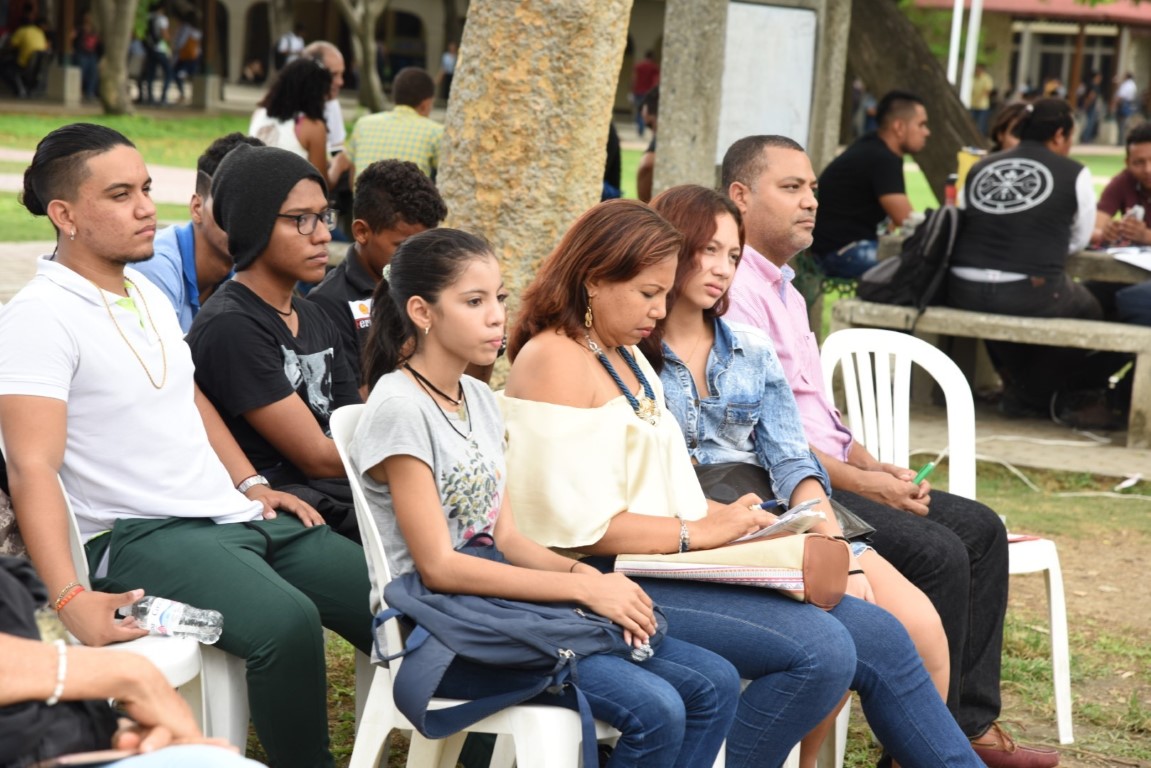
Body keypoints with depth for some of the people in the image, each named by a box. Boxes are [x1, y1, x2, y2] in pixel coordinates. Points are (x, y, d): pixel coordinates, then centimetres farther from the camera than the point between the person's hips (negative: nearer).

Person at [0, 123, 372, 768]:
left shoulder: (147, 292, 12)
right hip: (141, 536, -9)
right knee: (287, 623, -33)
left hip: (237, 515, 9)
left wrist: (251, 483, 12)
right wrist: (70, 598, -32)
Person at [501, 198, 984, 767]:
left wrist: (719, 514, 3)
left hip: (664, 568, 9)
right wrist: (698, 531, -14)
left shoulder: (627, 358, 20)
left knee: (879, 637, -2)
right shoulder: (554, 362, -10)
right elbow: (578, 524, -18)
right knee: (819, 649, -25)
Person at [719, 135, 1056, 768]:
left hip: (830, 475, 11)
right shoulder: (733, 289, -14)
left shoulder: (785, 290, 21)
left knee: (979, 528, 6)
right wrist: (858, 482, -17)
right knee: (937, 552, -22)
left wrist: (874, 465, 7)